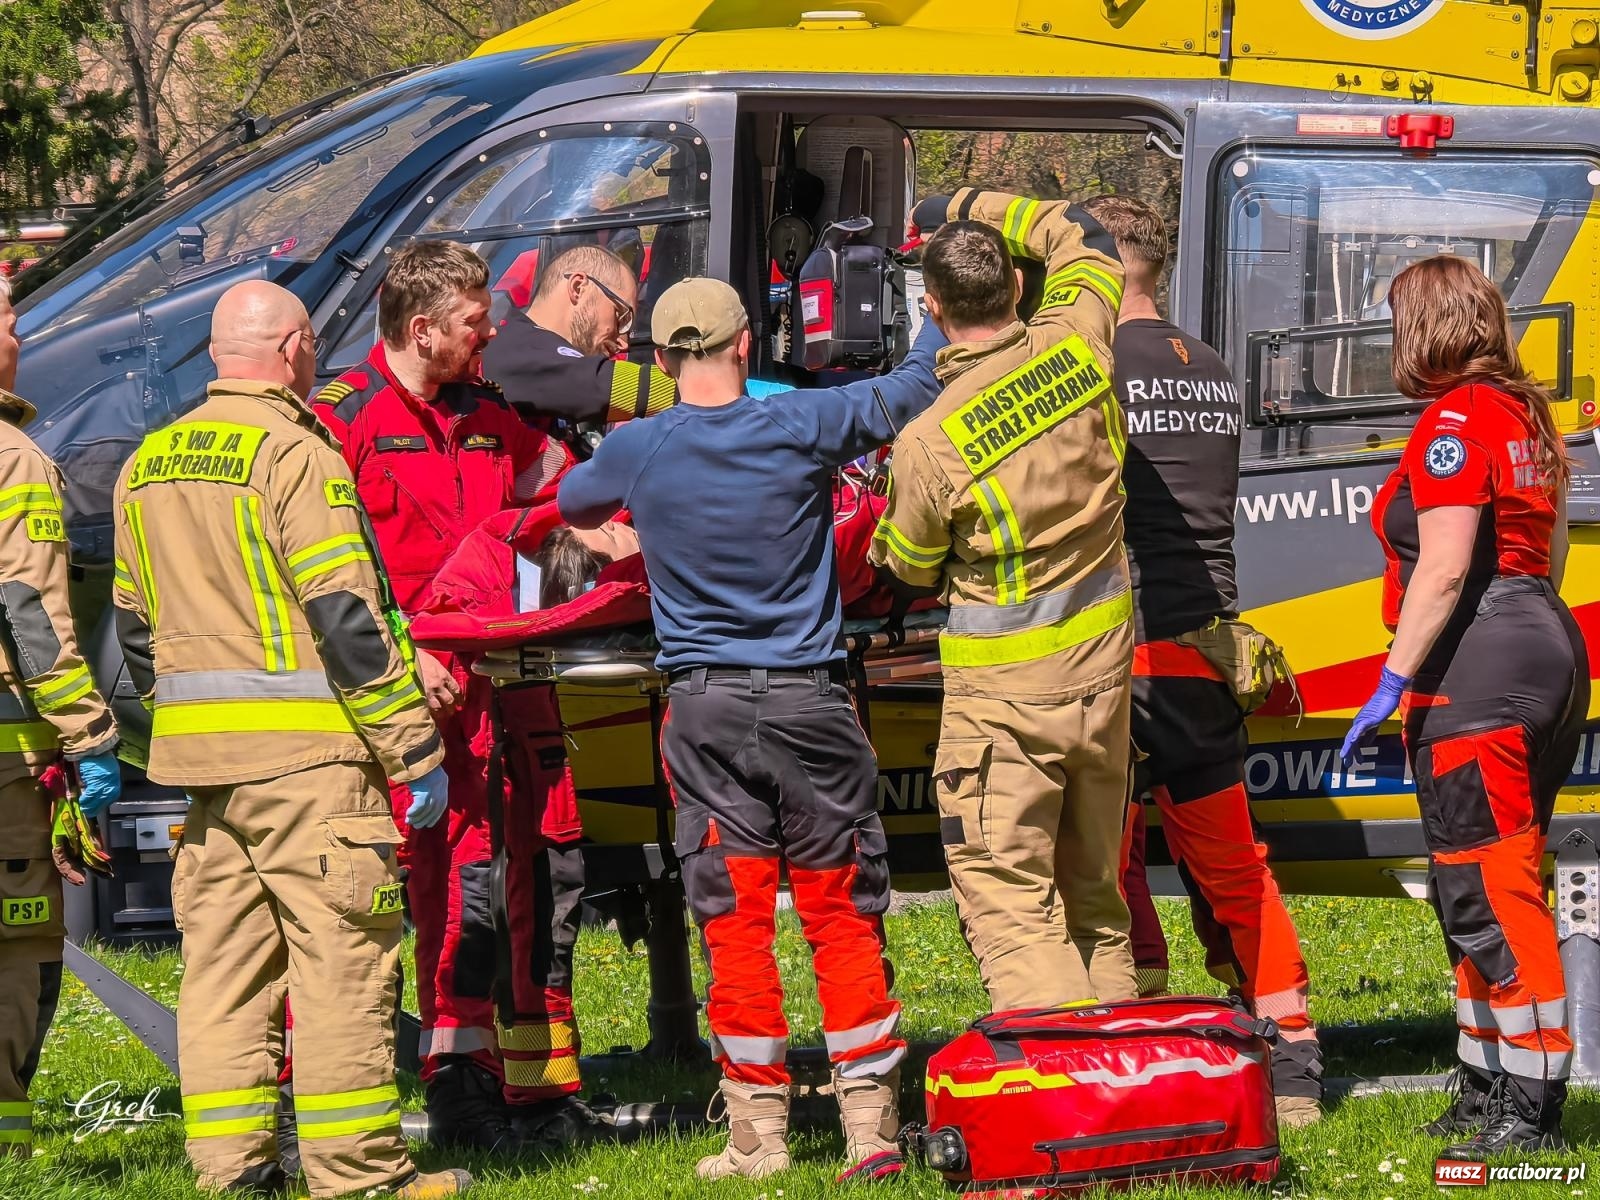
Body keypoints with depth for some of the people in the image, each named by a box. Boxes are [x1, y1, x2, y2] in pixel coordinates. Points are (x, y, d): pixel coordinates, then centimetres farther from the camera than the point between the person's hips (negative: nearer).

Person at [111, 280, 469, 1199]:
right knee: (339, 952, -4)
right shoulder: (294, 454, -11)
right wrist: (416, 746, -11)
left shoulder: (148, 466, 14)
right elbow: (347, 615, -15)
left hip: (198, 748, 8)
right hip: (304, 750, -8)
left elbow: (136, 624, 19)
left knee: (221, 954, 10)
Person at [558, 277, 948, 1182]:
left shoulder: (637, 452, -1)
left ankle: (759, 1131, 5)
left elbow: (572, 504, 21)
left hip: (706, 707, 1)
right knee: (842, 914, 3)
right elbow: (915, 389, 4)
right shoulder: (800, 428, -7)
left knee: (736, 921, 5)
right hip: (809, 700, -1)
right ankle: (871, 1128, 2)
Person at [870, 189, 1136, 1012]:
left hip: (1003, 691, -6)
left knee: (1009, 904, -5)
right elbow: (1083, 242, 16)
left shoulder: (930, 441, -19)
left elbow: (910, 567, 0)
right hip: (1104, 665, 6)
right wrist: (970, 208, 21)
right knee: (1093, 896, 17)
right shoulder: (1075, 347, -6)